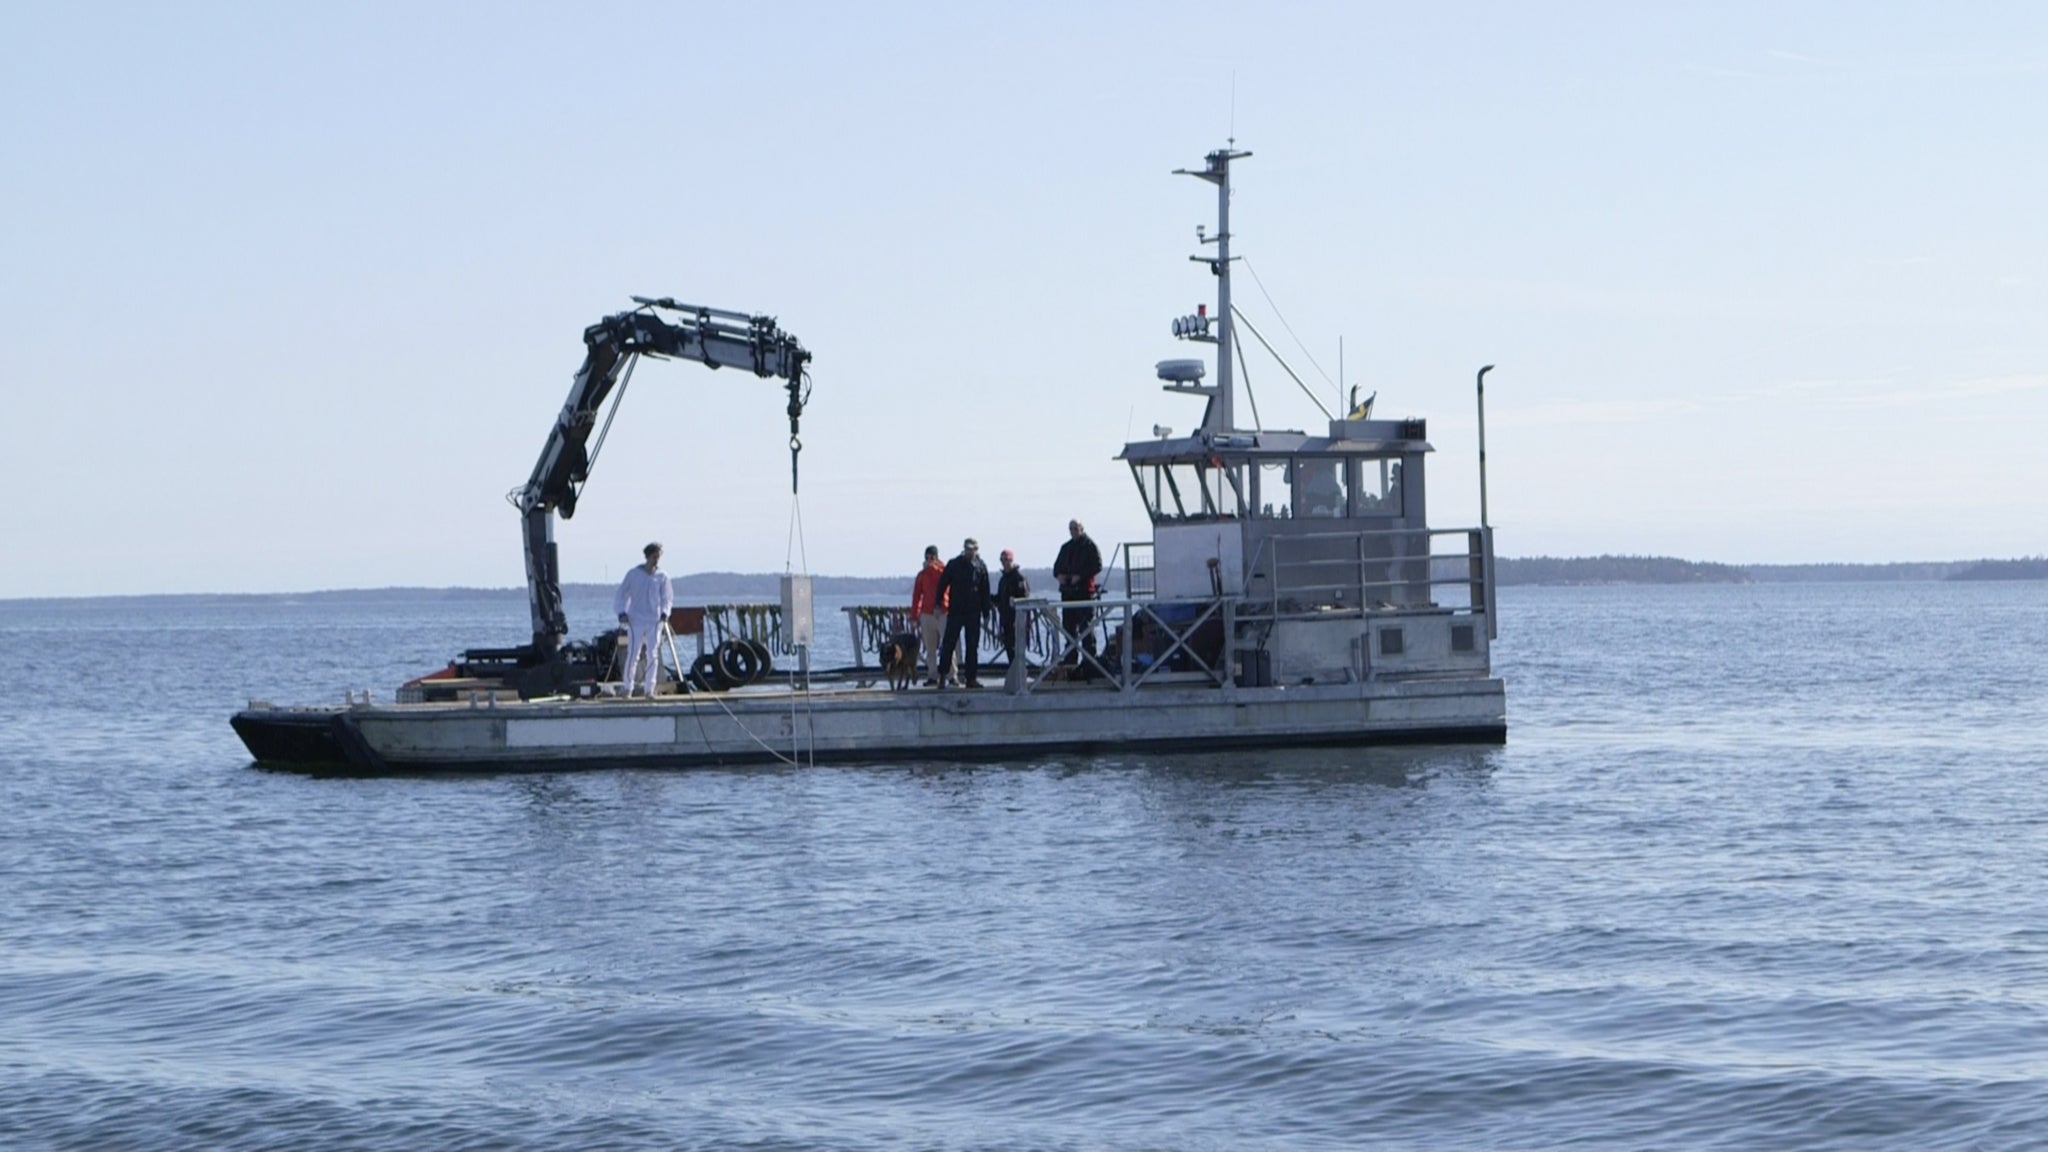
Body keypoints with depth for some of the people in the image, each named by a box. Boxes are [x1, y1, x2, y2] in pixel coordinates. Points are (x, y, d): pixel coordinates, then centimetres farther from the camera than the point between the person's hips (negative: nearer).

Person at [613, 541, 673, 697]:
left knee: (653, 655, 0)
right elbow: (621, 594, 6)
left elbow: (667, 597, 9)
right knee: (633, 654, -6)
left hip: (655, 621, 2)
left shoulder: (662, 576, 5)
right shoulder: (634, 574, 0)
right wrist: (622, 612, -5)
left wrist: (664, 612, -8)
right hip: (636, 620, -2)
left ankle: (649, 689, 6)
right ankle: (628, 687, 3)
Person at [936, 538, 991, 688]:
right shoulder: (953, 564, 0)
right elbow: (942, 584, 2)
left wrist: (986, 611, 8)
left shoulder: (980, 567, 5)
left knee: (973, 646, 5)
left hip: (973, 613, 2)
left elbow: (985, 591, 10)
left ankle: (971, 677, 10)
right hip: (955, 611, -2)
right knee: (948, 644, -2)